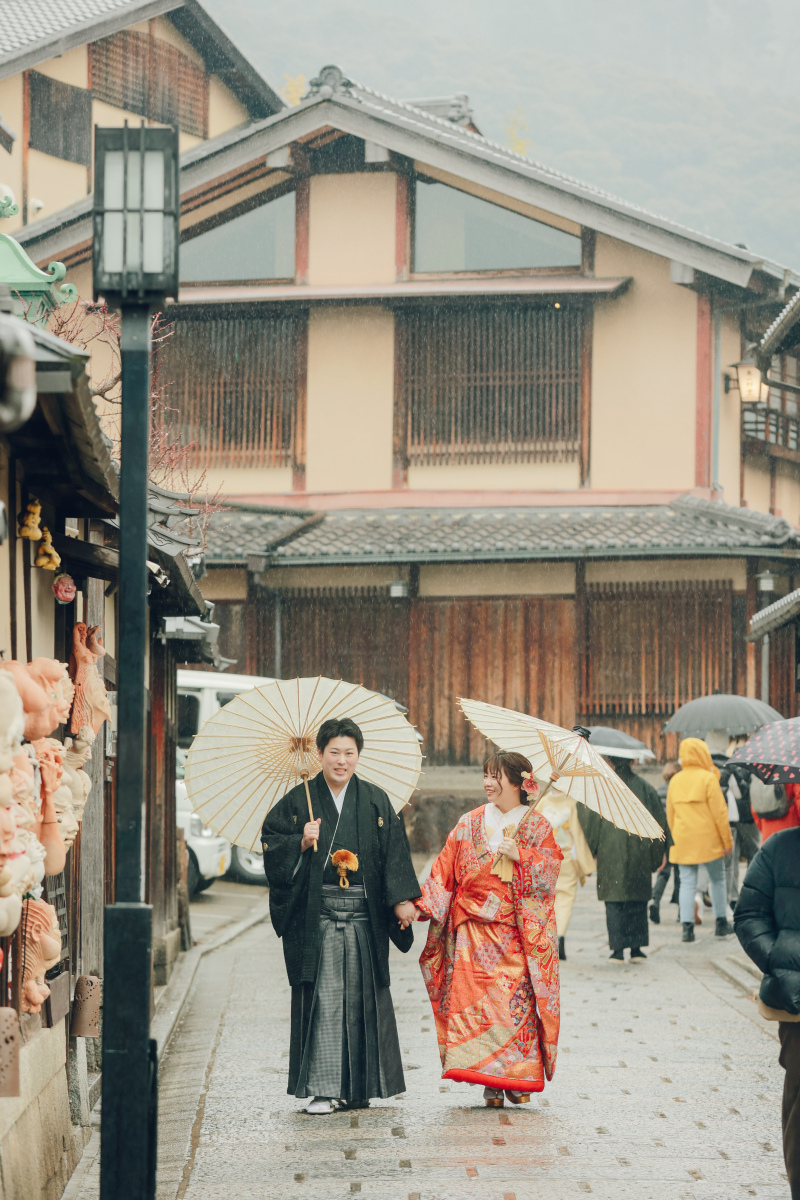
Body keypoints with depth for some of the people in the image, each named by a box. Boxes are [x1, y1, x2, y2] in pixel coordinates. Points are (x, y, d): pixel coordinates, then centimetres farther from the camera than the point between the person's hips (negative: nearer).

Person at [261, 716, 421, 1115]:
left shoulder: (376, 802, 9)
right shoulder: (299, 801, 6)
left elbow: (395, 854, 6)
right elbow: (271, 843, 6)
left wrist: (402, 899, -4)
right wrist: (301, 843, -12)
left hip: (364, 915, 2)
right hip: (316, 914, -2)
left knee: (362, 999, 3)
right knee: (323, 999, -6)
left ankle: (358, 1086, 12)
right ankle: (321, 1088, -5)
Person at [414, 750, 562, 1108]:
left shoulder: (537, 826, 7)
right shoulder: (470, 824, 11)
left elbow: (550, 871, -1)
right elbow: (445, 870, 7)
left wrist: (519, 855, -16)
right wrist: (421, 903, -4)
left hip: (519, 931, -1)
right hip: (475, 928, 1)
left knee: (518, 998, -8)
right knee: (476, 997, -8)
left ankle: (518, 1078, 2)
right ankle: (489, 1082, -4)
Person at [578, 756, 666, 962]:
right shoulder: (644, 787, 3)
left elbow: (589, 821, -3)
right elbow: (658, 820, 6)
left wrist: (587, 853, 5)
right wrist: (657, 854, 13)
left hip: (610, 853, -2)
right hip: (639, 852, 2)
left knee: (614, 902, 2)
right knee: (638, 901, 10)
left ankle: (618, 949, -3)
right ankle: (637, 949, 9)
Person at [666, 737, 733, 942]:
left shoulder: (675, 781, 6)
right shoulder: (708, 778, -9)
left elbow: (670, 814, 12)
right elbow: (719, 812, -10)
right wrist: (727, 841, -3)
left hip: (683, 841, 4)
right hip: (708, 839, -3)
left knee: (687, 883, 3)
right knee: (717, 880, 11)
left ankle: (687, 926, -5)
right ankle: (721, 923, 17)